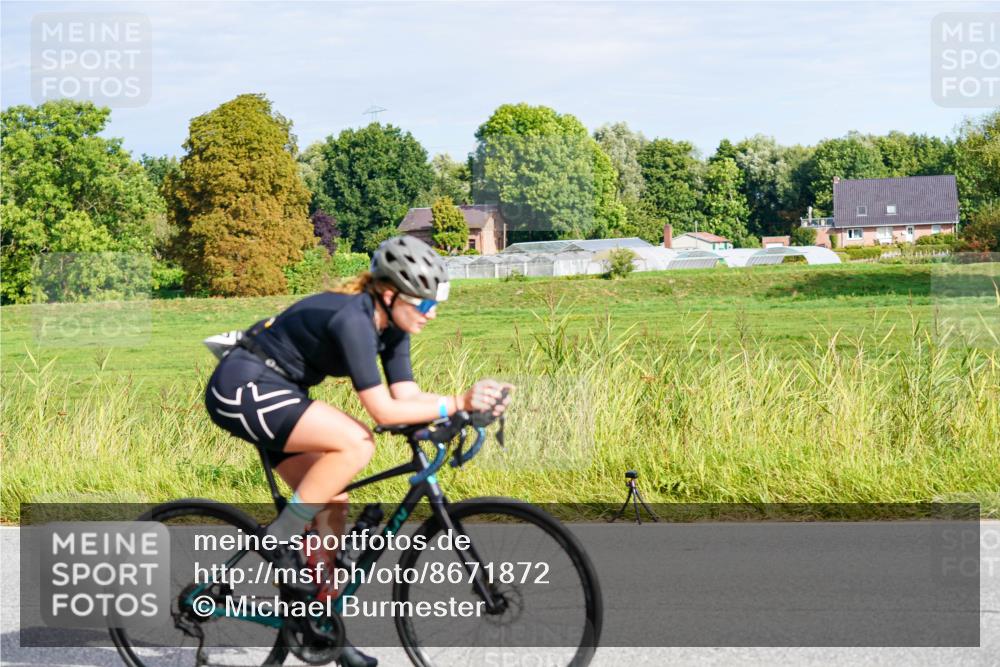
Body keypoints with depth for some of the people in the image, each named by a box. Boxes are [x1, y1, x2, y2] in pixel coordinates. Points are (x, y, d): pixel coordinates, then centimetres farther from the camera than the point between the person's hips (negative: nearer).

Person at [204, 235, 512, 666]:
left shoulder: (390, 325, 3)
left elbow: (407, 396, -2)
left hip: (275, 396, 10)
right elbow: (384, 410, -28)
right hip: (242, 389, -10)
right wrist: (458, 403, -29)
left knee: (333, 505, 4)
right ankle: (280, 539, -14)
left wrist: (476, 400, -15)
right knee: (356, 443, -26)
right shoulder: (352, 319, -25)